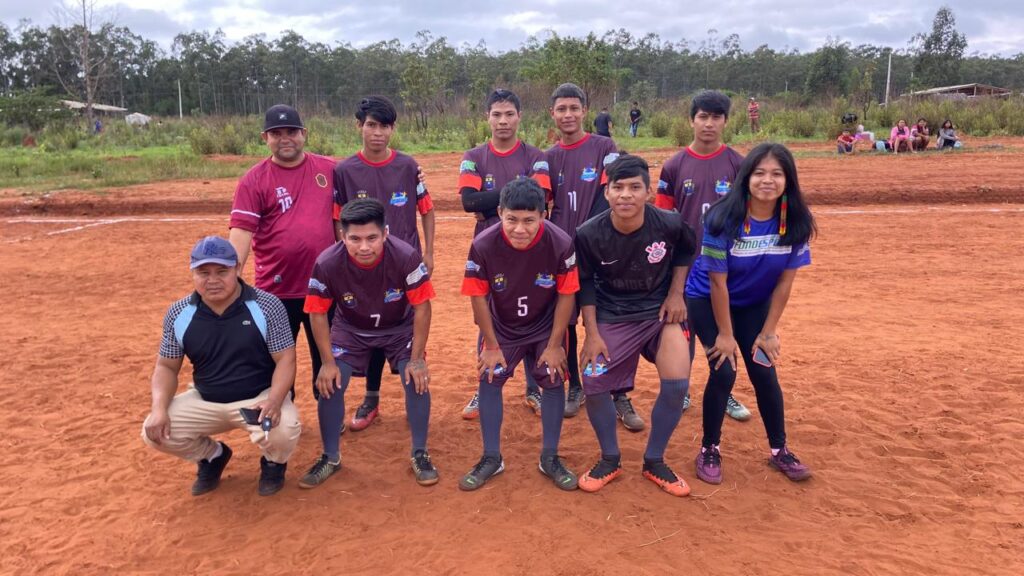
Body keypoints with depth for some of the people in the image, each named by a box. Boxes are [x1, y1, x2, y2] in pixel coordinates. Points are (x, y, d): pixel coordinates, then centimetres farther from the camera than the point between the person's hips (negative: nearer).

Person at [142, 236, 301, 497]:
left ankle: (273, 463, 8)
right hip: (204, 401, 4)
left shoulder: (267, 306, -15)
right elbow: (166, 367, 3)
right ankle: (212, 456, 17)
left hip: (260, 397, -4)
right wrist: (159, 408, -16)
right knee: (155, 431, -15)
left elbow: (285, 360, -14)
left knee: (283, 431, -33)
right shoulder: (179, 313, -5)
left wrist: (274, 401, -33)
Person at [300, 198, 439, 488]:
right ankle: (331, 457, 14)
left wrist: (416, 358, -20)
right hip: (351, 330, 1)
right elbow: (318, 313, -14)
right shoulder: (327, 264, -29)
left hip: (400, 327, -1)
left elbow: (422, 307, -21)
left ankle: (420, 454, 6)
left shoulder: (406, 256, -32)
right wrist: (328, 362, -15)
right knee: (330, 384, -10)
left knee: (417, 380, -16)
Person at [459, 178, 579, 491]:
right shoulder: (483, 245, -29)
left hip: (545, 327, 0)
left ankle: (550, 458, 17)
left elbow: (566, 295, -15)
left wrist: (554, 345, -11)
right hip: (500, 327, 0)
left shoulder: (561, 244, -28)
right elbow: (479, 296, -16)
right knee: (489, 380, -2)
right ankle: (491, 458, 15)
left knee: (554, 381, -1)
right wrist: (491, 345, -9)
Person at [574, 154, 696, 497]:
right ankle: (610, 460, 19)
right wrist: (591, 334, -7)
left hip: (661, 312, 0)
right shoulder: (589, 234, -19)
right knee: (594, 385, -8)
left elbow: (685, 252, 6)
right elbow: (585, 283, -5)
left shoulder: (669, 224, -18)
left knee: (677, 384, -13)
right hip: (612, 317, 0)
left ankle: (654, 462, 12)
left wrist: (676, 293, -1)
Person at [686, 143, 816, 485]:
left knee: (764, 374, 1)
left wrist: (768, 331, -7)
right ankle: (709, 450, 10)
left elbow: (785, 281, -8)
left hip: (755, 304, 4)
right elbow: (717, 281, -21)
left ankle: (779, 451, 22)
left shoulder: (796, 222, -17)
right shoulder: (725, 218, -28)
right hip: (706, 300, -3)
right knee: (724, 373, -11)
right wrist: (725, 333, -15)